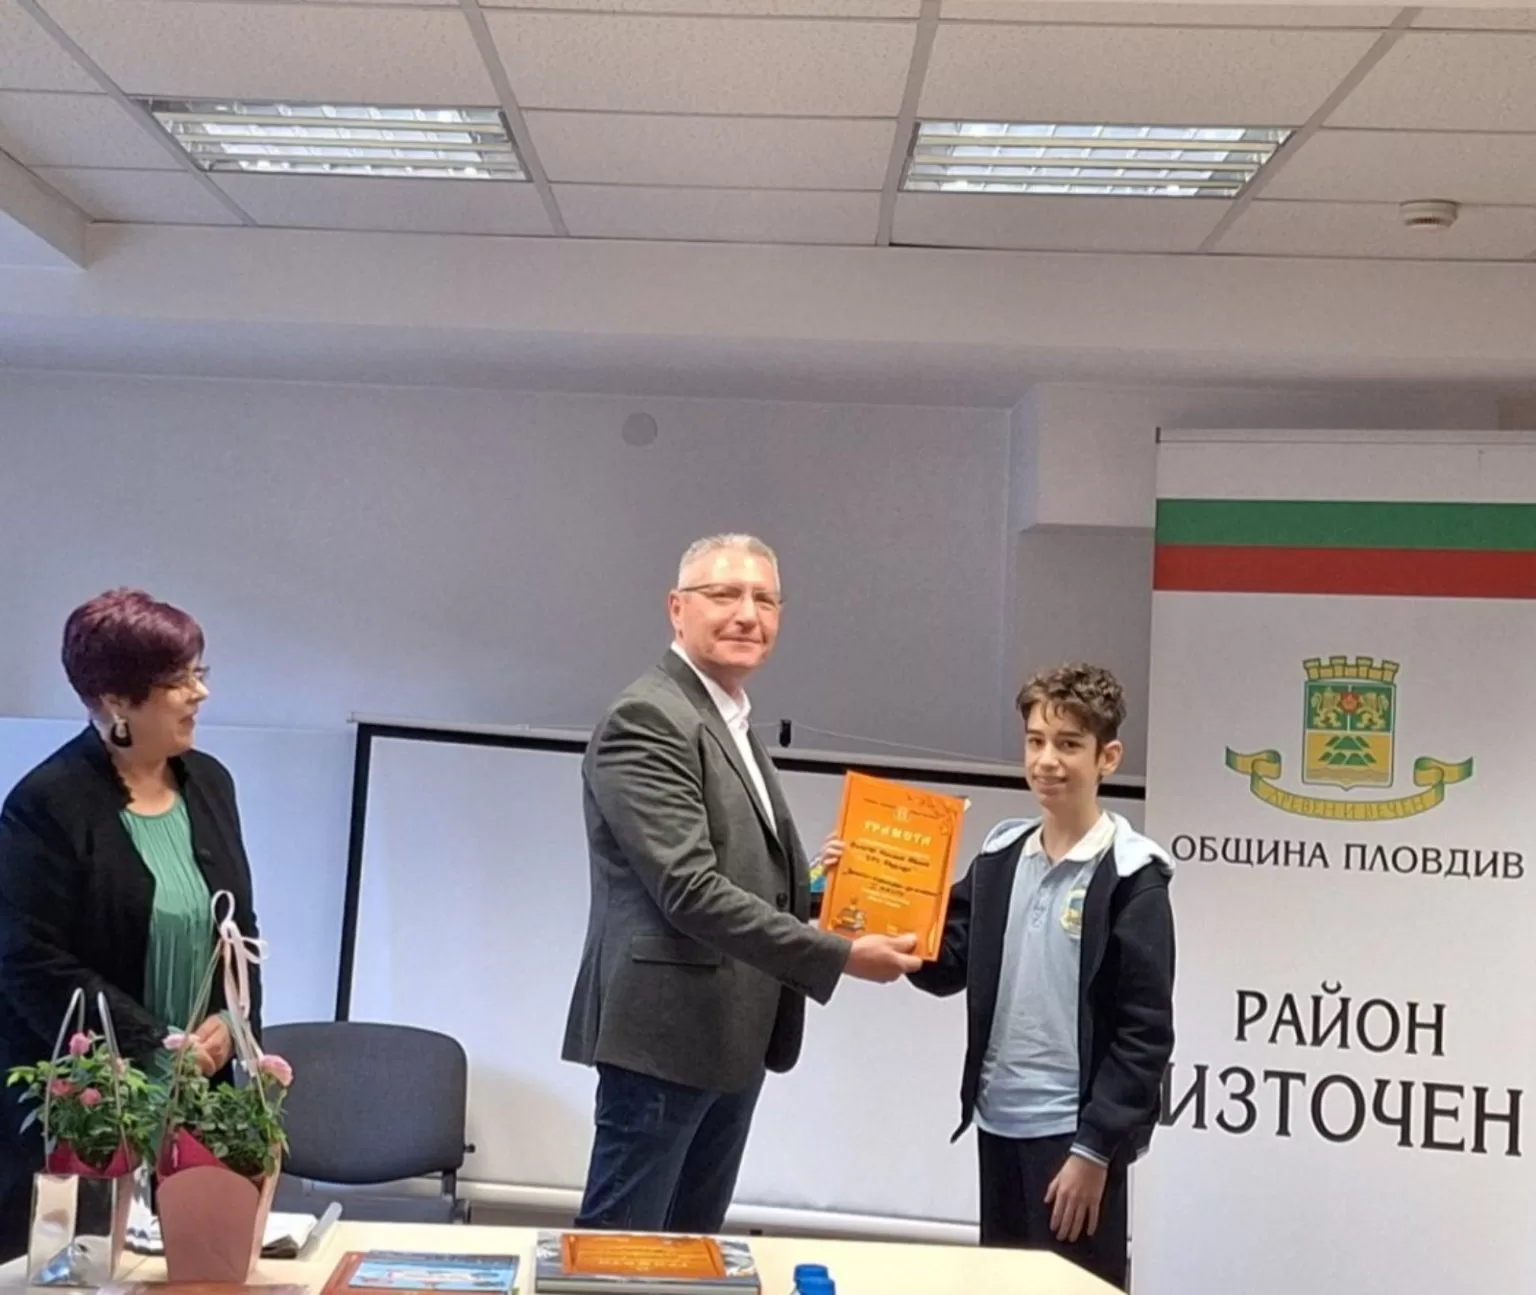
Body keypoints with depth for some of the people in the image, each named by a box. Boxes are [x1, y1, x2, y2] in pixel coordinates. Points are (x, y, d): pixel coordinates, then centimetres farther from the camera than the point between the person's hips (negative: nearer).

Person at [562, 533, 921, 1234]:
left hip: (733, 1039, 10)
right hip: (666, 1033, -10)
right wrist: (839, 956, -22)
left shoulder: (732, 723, 16)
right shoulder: (648, 719, -15)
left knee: (693, 1245, 17)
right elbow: (691, 890, -23)